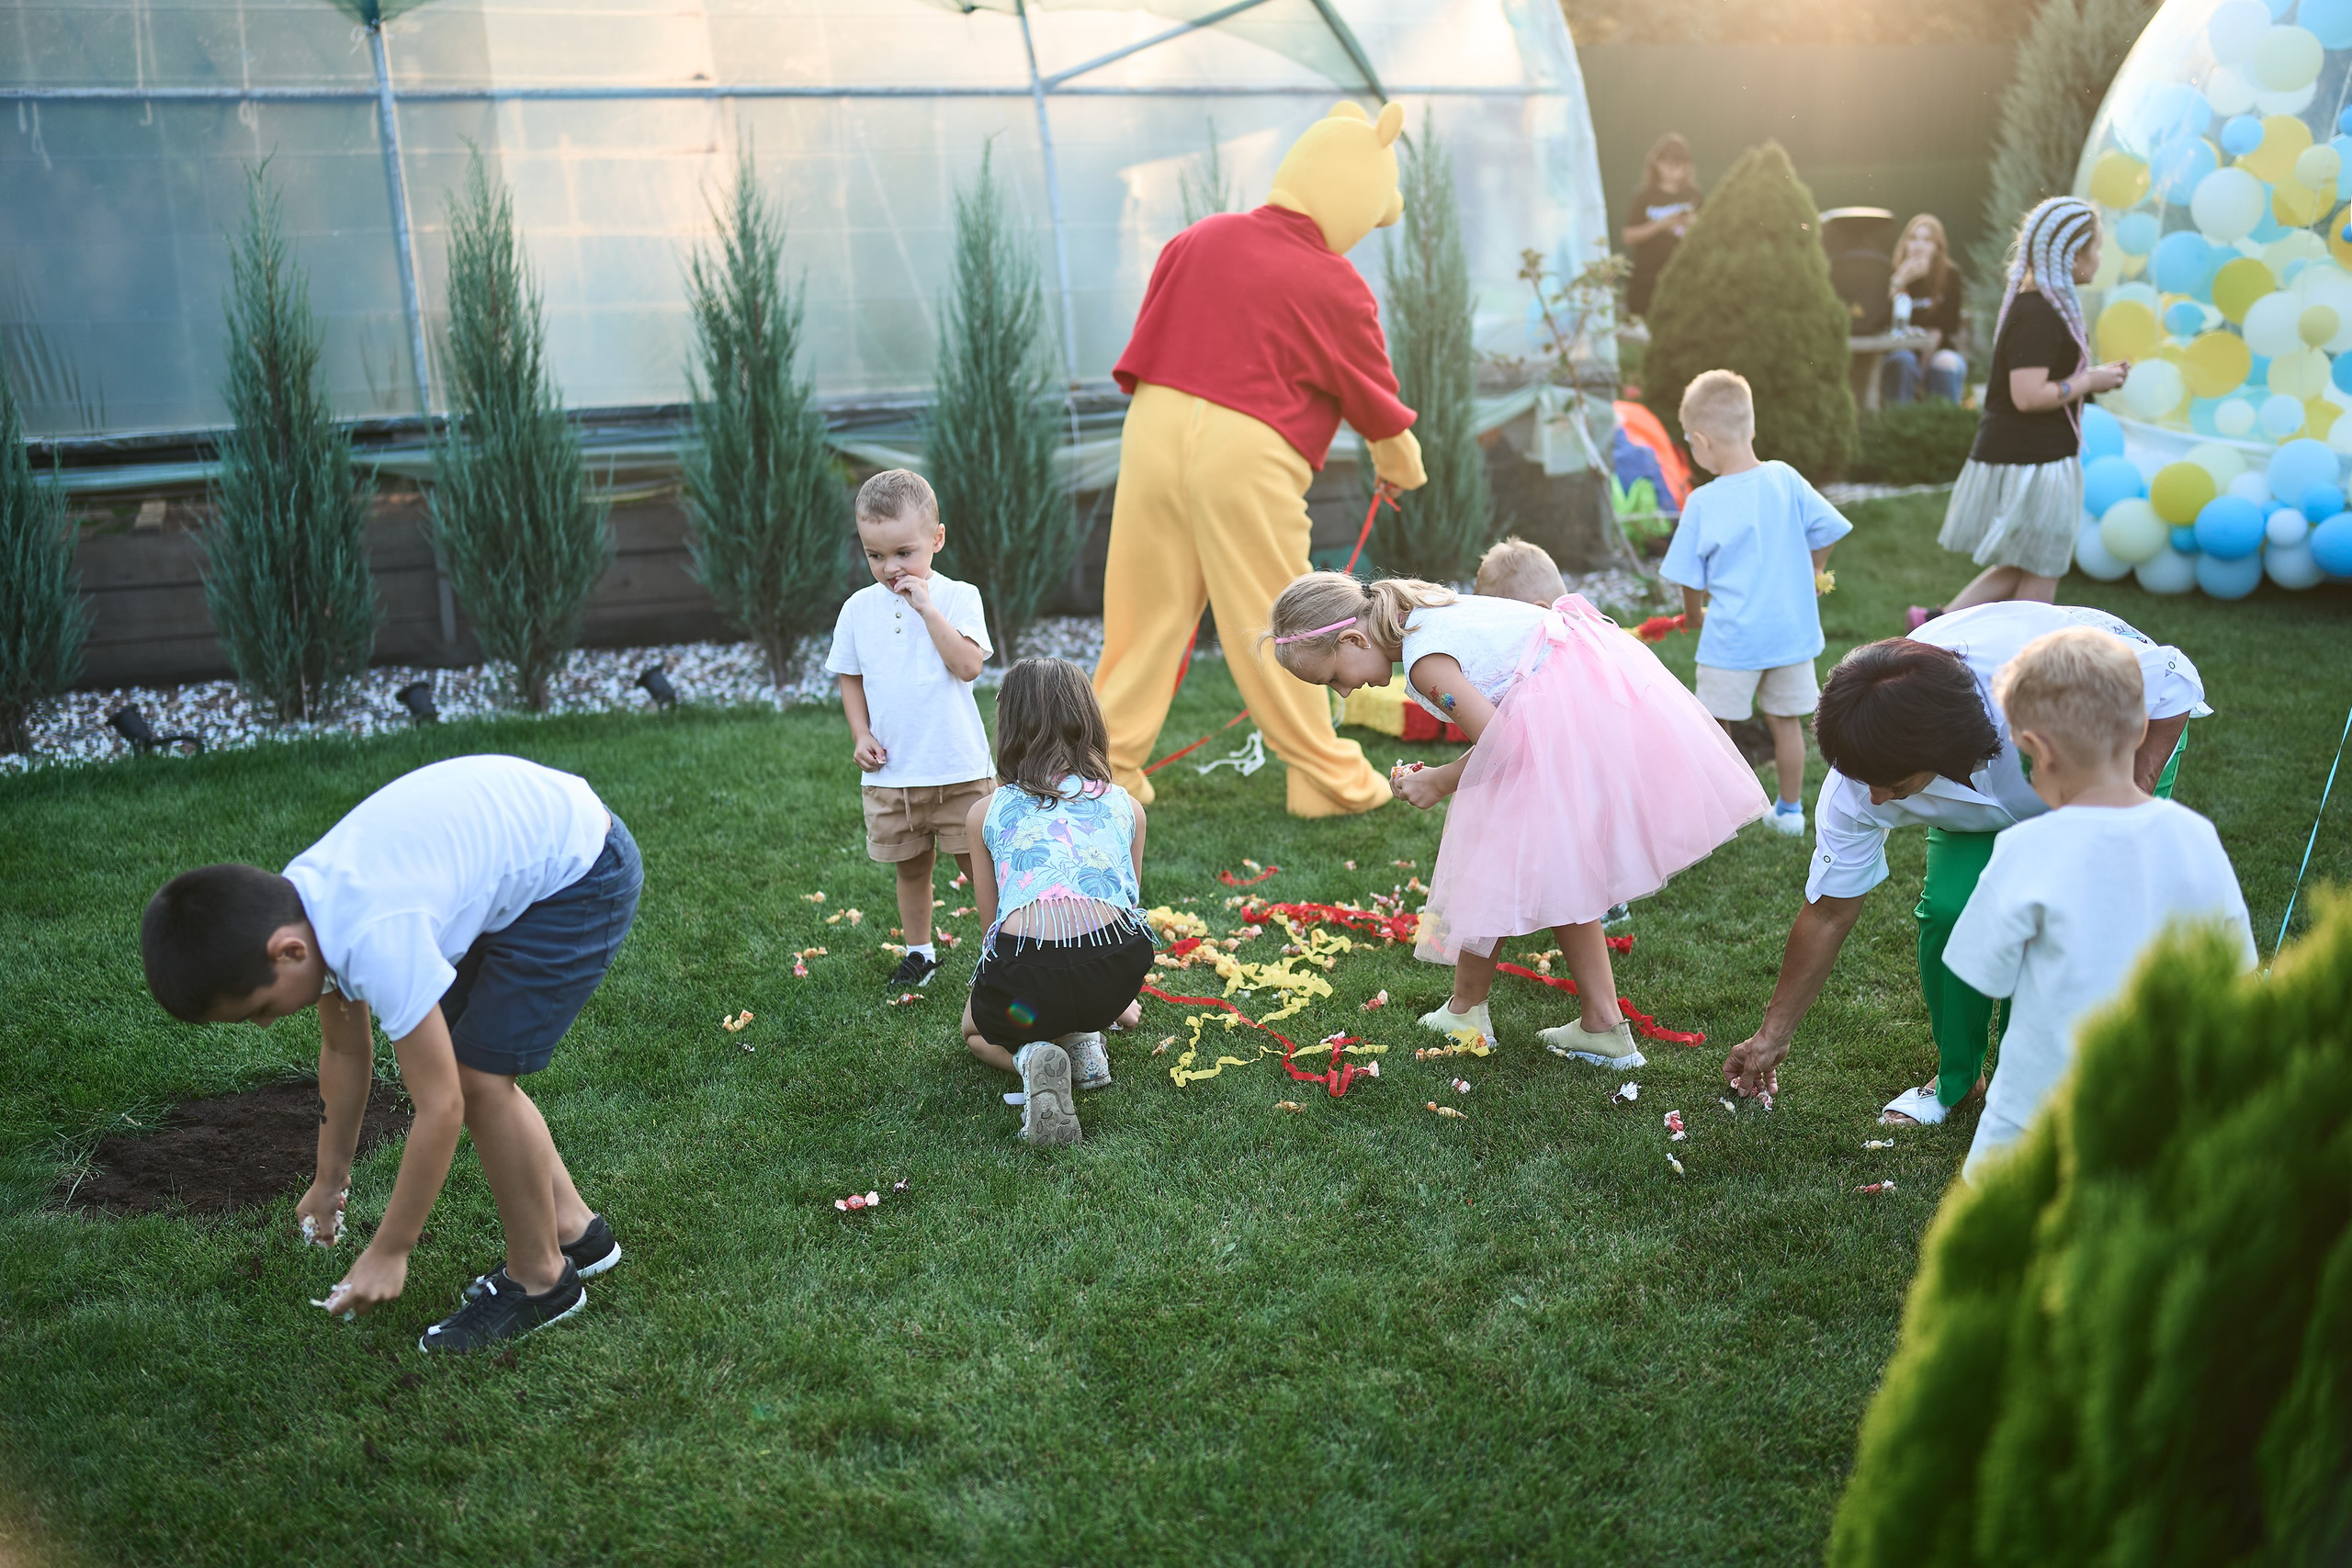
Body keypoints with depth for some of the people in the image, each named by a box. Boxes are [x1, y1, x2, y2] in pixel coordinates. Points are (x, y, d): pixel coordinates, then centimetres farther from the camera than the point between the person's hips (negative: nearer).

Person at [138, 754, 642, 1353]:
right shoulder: (297, 906, -5)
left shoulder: (375, 937, -32)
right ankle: (573, 1230, 23)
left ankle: (540, 1280, 8)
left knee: (479, 1076, -10)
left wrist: (387, 1253, -14)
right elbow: (345, 1050, 12)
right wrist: (330, 1180, 21)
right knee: (462, 1065, 9)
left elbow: (440, 1108, -25)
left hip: (583, 871, -9)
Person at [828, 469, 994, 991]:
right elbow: (850, 678, 11)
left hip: (958, 770, -3)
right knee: (911, 868, 16)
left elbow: (968, 666, -20)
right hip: (889, 771, 3)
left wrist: (926, 607, -22)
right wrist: (861, 734, -2)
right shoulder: (859, 608, 2)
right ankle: (919, 952, 33)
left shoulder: (957, 597, -7)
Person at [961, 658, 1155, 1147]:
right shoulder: (1127, 807, 20)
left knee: (977, 1028, 35)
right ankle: (1080, 1039, 14)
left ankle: (1029, 1057, 1)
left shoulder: (984, 814, 17)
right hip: (1117, 973, 2)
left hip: (1024, 972, -2)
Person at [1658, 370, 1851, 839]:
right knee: (1786, 720, 16)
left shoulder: (1702, 504, -14)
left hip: (1732, 637, -4)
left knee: (1715, 722, 11)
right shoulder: (1786, 480, -6)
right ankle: (1790, 810, 26)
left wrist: (1695, 616, 15)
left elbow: (1690, 578, -5)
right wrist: (1809, 580, 21)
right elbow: (1827, 532, 4)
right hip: (1793, 629, 4)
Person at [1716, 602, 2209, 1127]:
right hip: (1991, 792, 3)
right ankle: (1954, 1077, 7)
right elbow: (1827, 915, -16)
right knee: (1949, 907, -19)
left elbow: (2175, 684, -25)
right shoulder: (1858, 787, -30)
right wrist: (1772, 1036, -8)